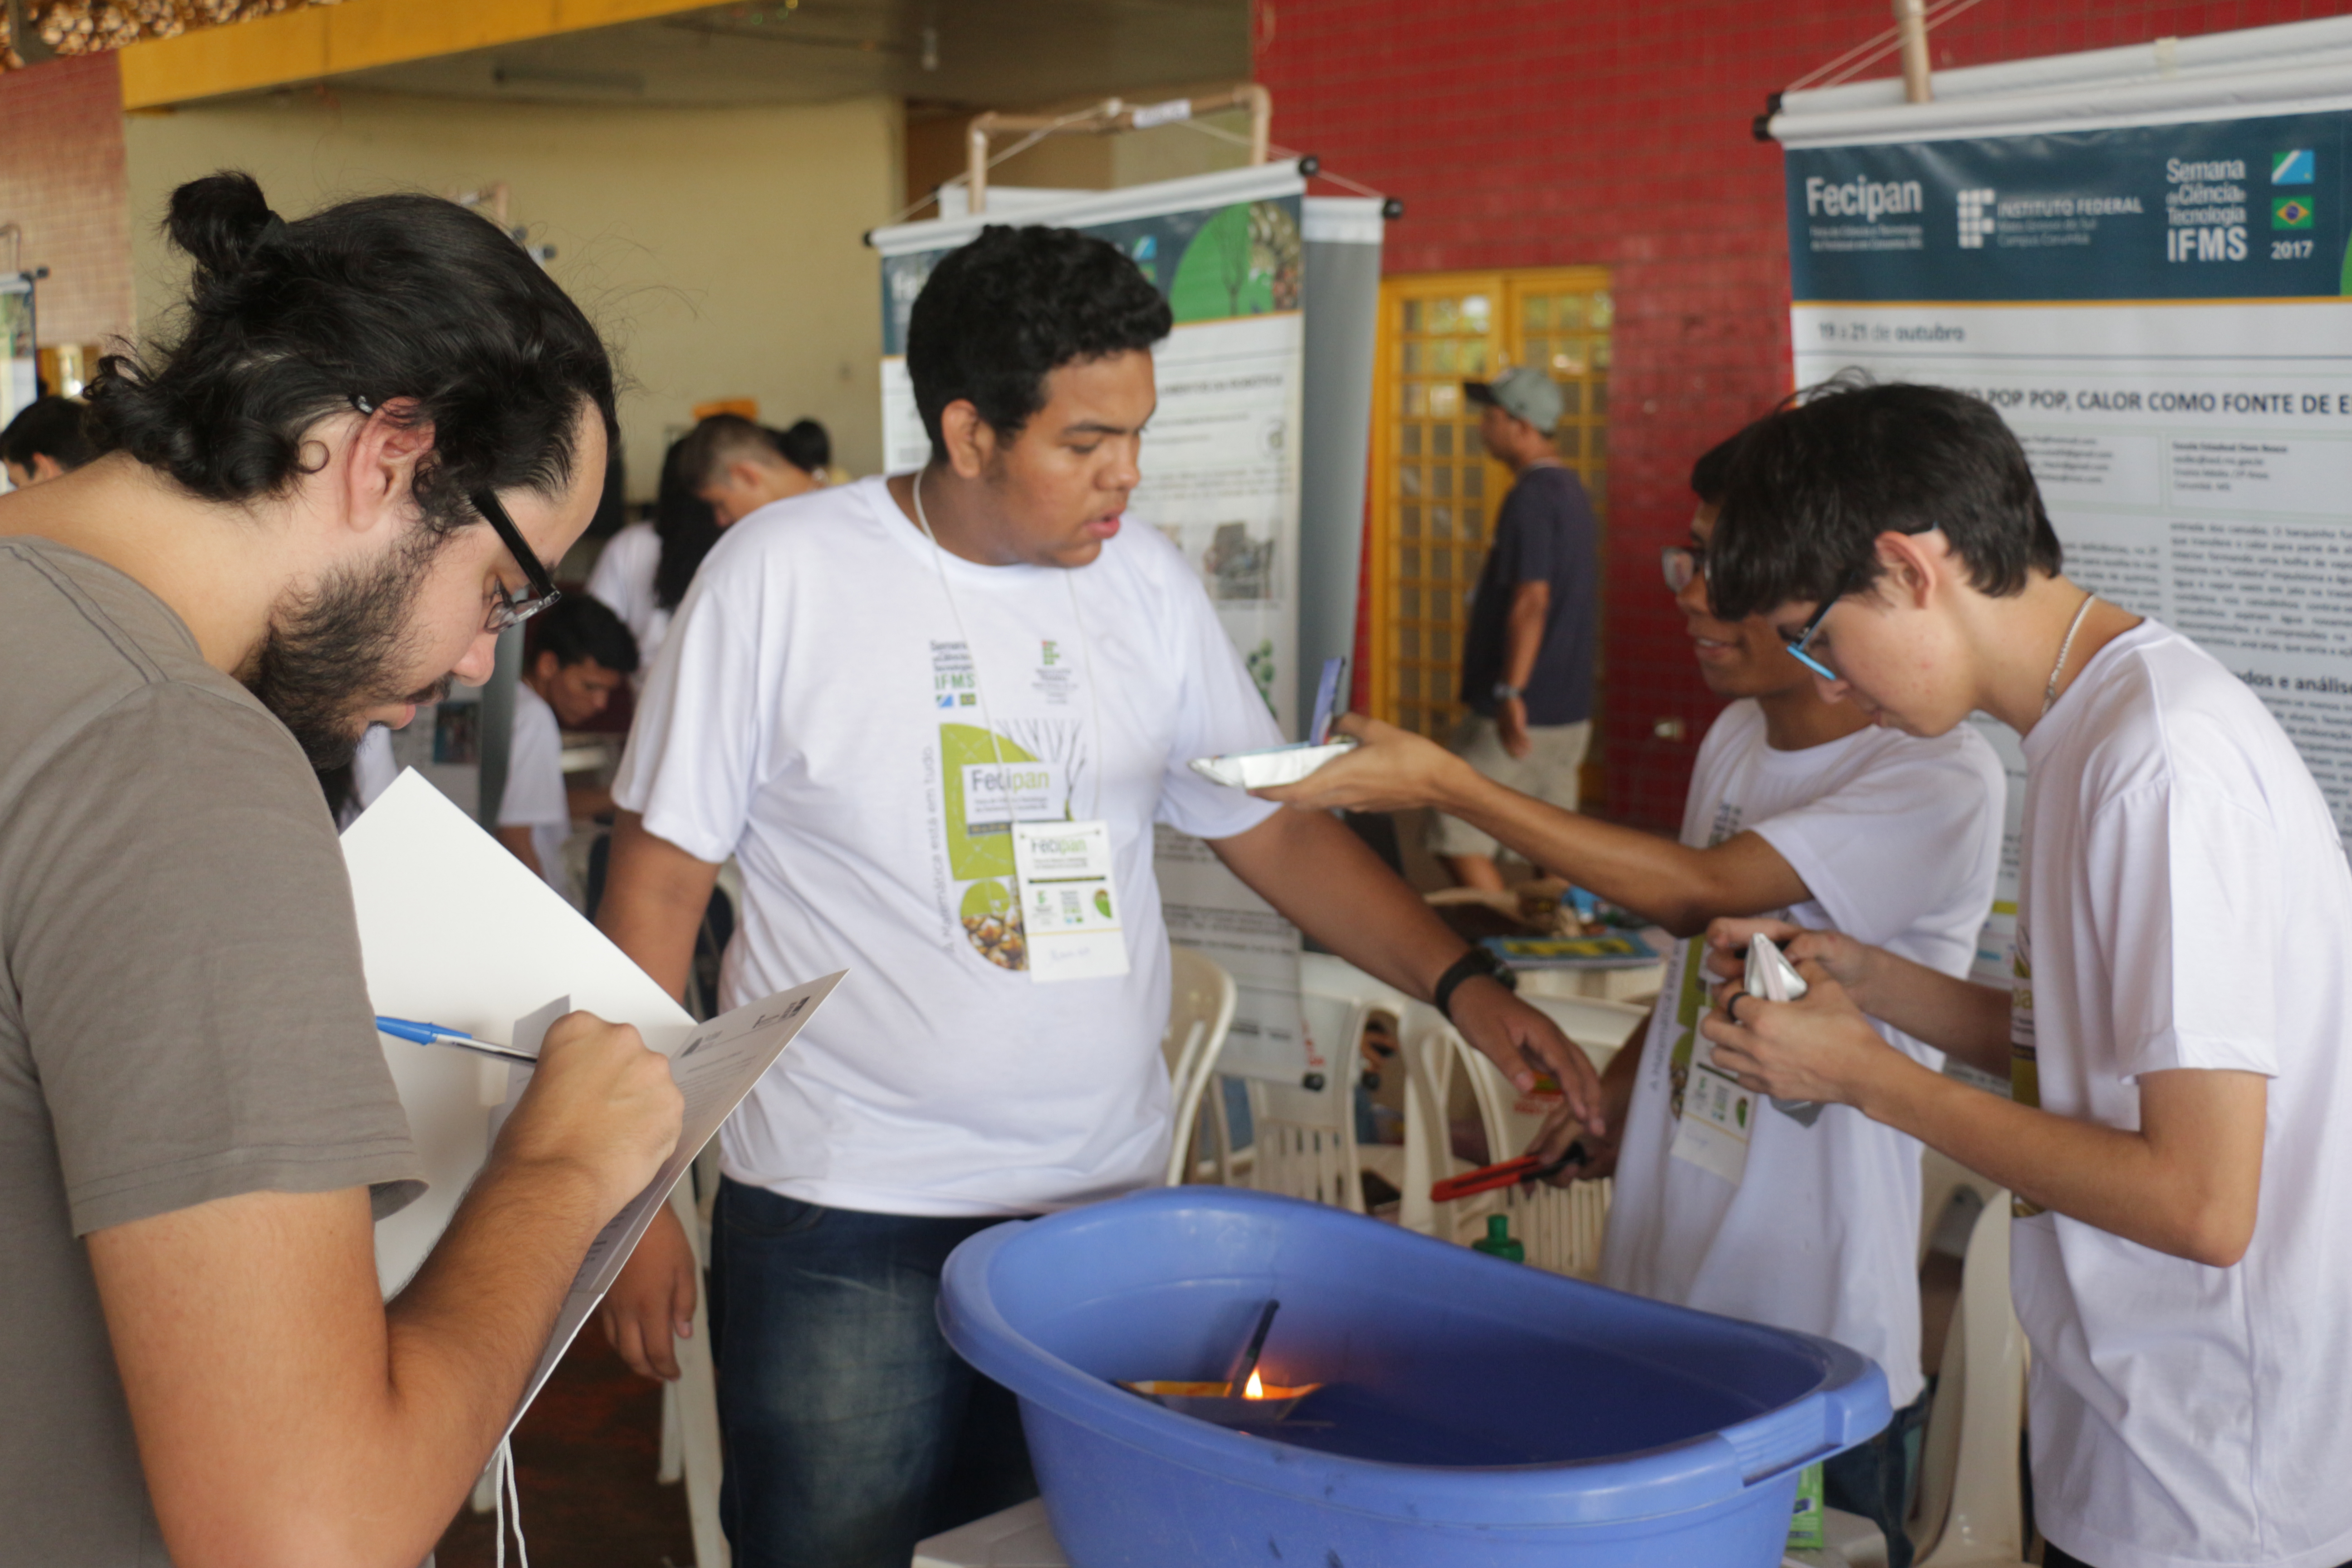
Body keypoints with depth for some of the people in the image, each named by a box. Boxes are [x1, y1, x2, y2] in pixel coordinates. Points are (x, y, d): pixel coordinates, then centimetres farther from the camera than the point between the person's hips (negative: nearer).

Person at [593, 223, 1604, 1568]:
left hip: (1107, 1205, 4)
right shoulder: (786, 574, -8)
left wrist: (1460, 984, -4)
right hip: (849, 1226, -4)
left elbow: (1276, 828, 10)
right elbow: (661, 881, -5)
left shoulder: (1146, 579, 4)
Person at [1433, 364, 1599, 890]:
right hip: (1568, 710, 10)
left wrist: (1510, 693, -25)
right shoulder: (1573, 493, 15)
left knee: (1457, 840, -4)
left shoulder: (1532, 497, -15)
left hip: (1525, 713, -10)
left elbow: (1531, 602, -24)